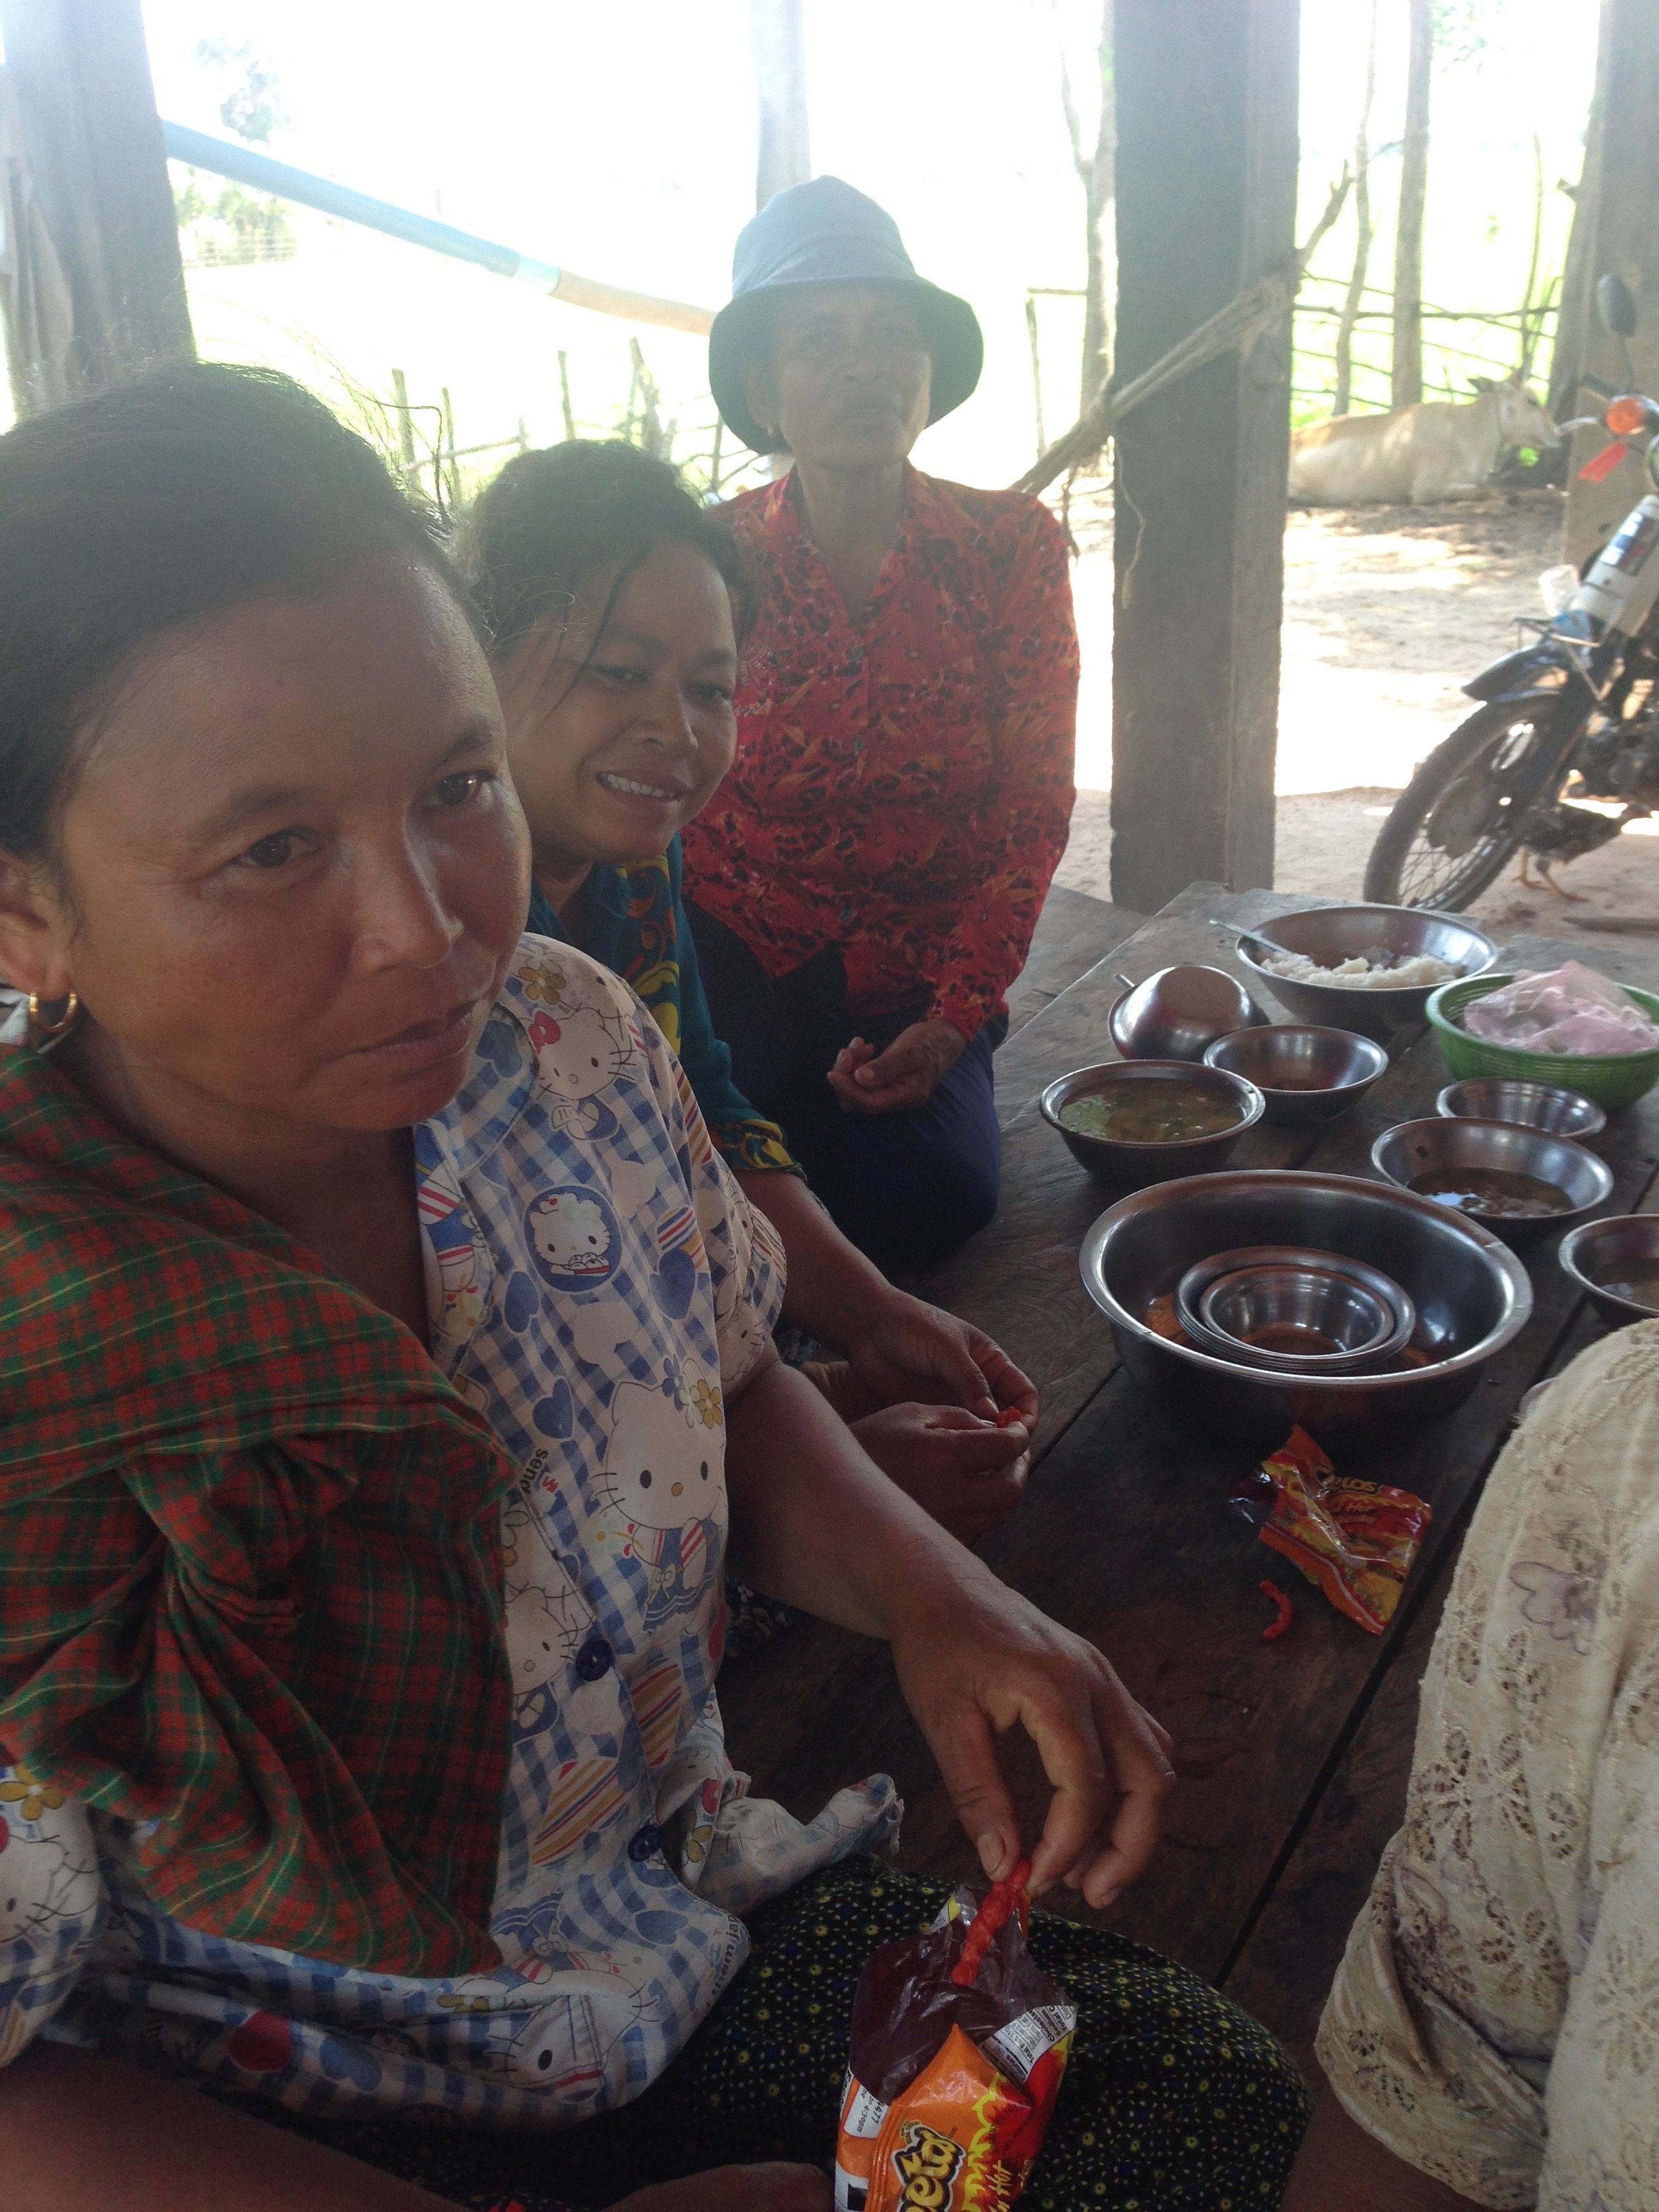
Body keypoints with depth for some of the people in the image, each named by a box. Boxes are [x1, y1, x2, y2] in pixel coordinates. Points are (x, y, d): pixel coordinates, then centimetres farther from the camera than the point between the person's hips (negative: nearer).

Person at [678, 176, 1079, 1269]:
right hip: (739, 971, -1)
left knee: (942, 1198, -20)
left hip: (923, 983, 1)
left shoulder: (1011, 546, -4)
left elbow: (1034, 810, -4)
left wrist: (953, 1018, -13)